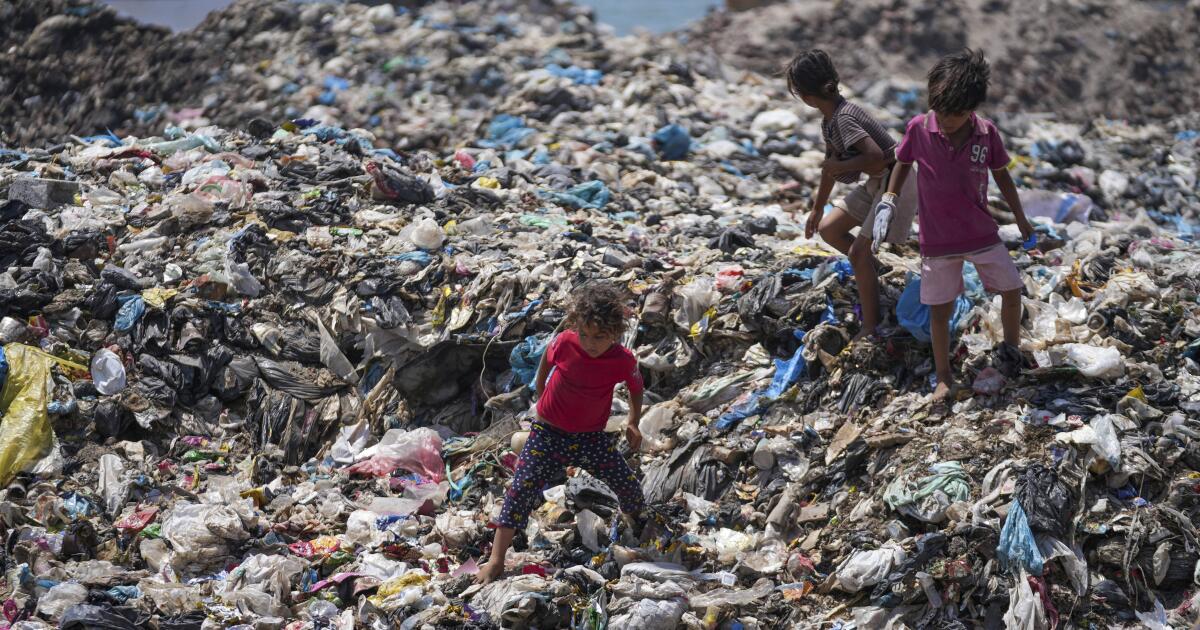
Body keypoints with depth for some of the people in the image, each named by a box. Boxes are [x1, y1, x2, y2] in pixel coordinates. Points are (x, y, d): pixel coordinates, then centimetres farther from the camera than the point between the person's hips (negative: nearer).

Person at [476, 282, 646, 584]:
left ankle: (638, 516, 42)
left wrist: (633, 423, 1)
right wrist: (540, 390, 17)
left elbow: (636, 386, 5)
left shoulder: (623, 361, -19)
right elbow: (547, 359, 5)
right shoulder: (565, 343, -20)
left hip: (592, 436, 1)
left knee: (627, 483, 4)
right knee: (521, 489, -12)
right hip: (549, 432, -1)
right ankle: (496, 560, -9)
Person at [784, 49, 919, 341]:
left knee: (859, 251, -12)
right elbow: (831, 163, 17)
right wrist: (817, 208, 24)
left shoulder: (843, 119, -25)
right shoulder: (828, 118, 6)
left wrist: (838, 167, -21)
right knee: (828, 229, 13)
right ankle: (871, 273, 26)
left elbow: (876, 157, -35)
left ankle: (871, 328, -8)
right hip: (876, 183, 10)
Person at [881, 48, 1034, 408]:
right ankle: (943, 378, 18)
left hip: (982, 234, 1)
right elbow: (903, 163, 6)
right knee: (940, 310, 5)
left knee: (1012, 289, 7)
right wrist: (889, 198, -4)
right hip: (936, 240, -1)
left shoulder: (986, 133, -11)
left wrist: (1020, 217, 15)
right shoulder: (919, 129, -14)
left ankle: (1011, 348, 32)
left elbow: (1001, 175, 5)